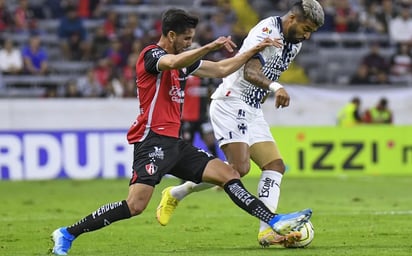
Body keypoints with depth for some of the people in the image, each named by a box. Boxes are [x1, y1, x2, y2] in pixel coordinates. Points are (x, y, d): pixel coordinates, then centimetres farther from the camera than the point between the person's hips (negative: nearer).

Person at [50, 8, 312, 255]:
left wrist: (255, 50, 22)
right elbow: (173, 63, -32)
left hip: (174, 142, 9)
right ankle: (67, 234, -12)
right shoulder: (151, 54, -8)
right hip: (153, 140, -9)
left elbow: (221, 70, 25)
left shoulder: (182, 60, 18)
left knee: (229, 174, 4)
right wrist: (210, 46, -37)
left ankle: (276, 222, 5)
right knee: (135, 206, -20)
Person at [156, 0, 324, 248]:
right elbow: (250, 71, -35)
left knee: (275, 165, -2)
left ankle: (267, 231, -6)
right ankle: (175, 194, -1)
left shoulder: (294, 44, 11)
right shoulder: (267, 32, -19)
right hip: (230, 104, -10)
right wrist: (275, 87, -52)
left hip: (252, 111, 10)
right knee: (239, 168, -19)